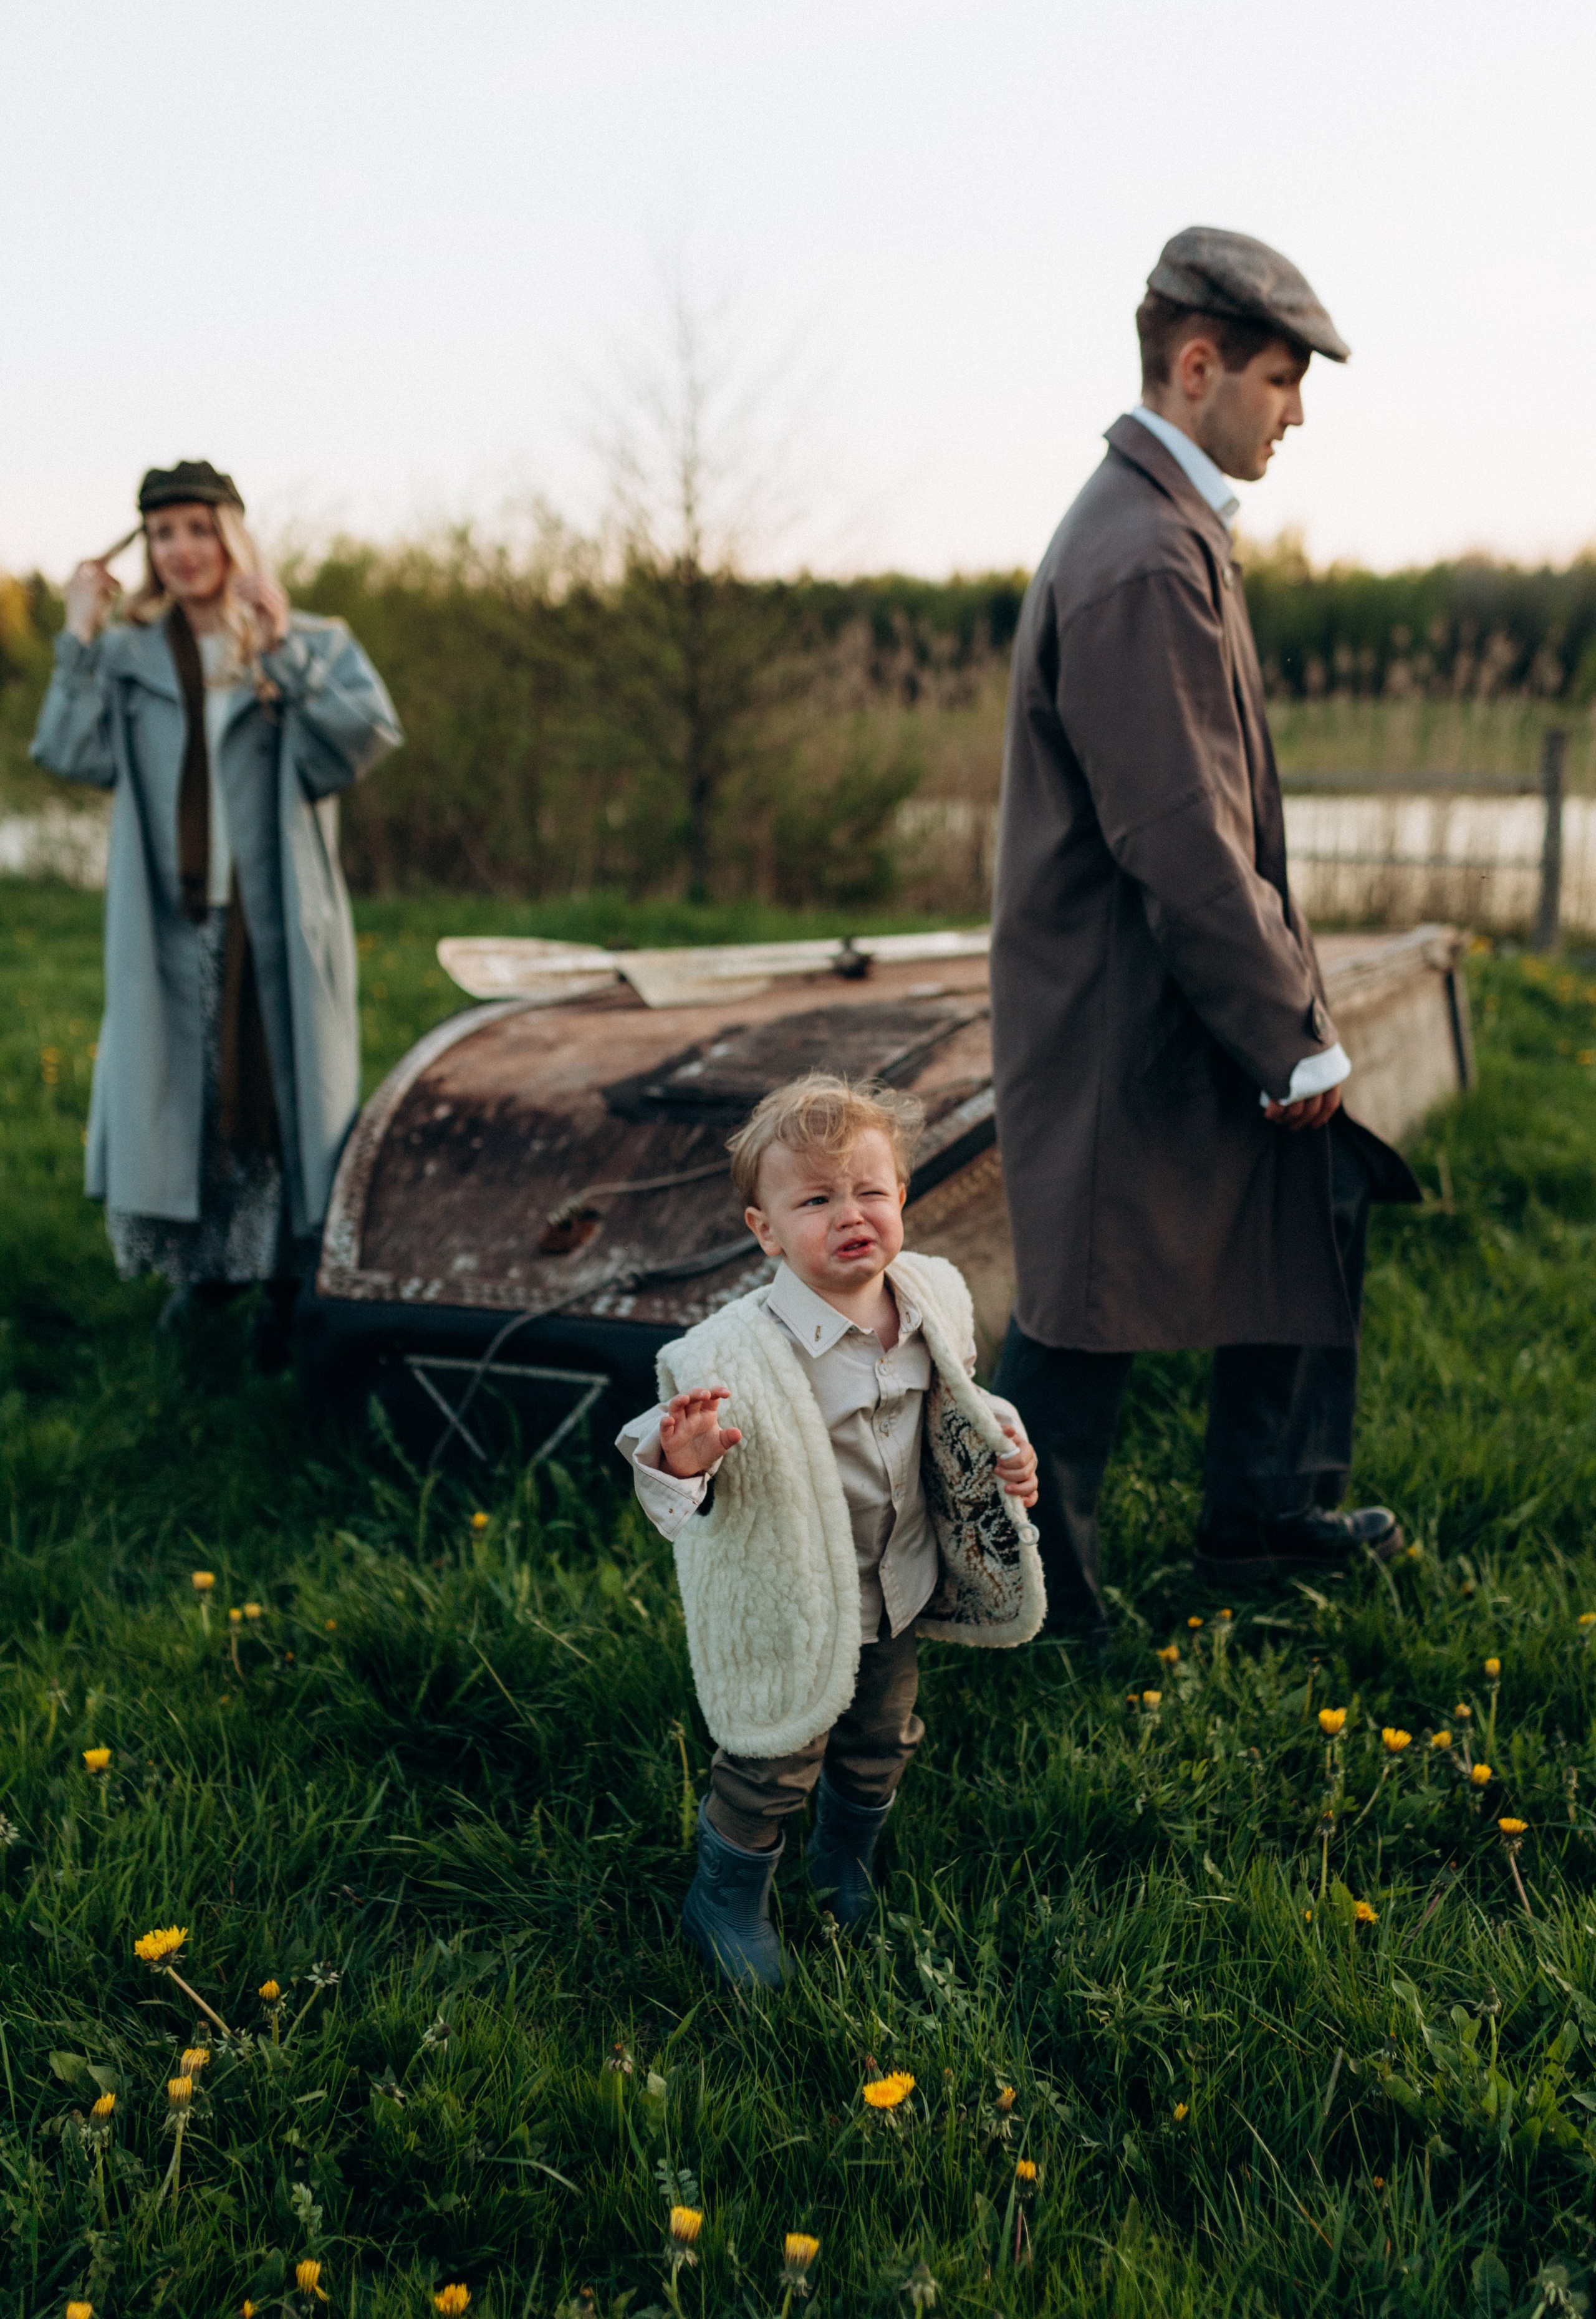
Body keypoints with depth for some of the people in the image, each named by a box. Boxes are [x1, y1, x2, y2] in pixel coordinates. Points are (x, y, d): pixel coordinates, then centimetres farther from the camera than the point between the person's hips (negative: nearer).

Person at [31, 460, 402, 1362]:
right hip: (169, 924, 3)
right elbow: (74, 755, -5)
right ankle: (207, 1261, 27)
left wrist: (279, 658, -19)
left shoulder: (313, 646, 2)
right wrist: (80, 640, -9)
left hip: (277, 922, -2)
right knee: (180, 1089, 9)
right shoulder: (129, 655, 8)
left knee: (281, 1085, 0)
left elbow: (377, 729, -16)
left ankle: (294, 1290, 11)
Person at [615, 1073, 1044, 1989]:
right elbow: (692, 1492, -24)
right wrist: (682, 1464, -46)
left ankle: (847, 1876, 55)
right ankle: (727, 1906, 40)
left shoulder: (935, 1298, -9)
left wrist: (1003, 1448, -5)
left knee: (880, 1750, 26)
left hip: (894, 1593, 6)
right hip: (785, 1609, -6)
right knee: (773, 1768, 10)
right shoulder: (739, 1353, -30)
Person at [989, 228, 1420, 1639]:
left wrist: (1293, 1014, 16)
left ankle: (1263, 1513, 32)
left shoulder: (1161, 526, 12)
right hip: (1123, 1026, -10)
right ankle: (1029, 1591, 21)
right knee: (1087, 1314, 3)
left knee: (1320, 1196, 18)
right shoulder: (1146, 561, -23)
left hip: (1183, 1001, 10)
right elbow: (1182, 845, -26)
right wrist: (1294, 1037, -18)